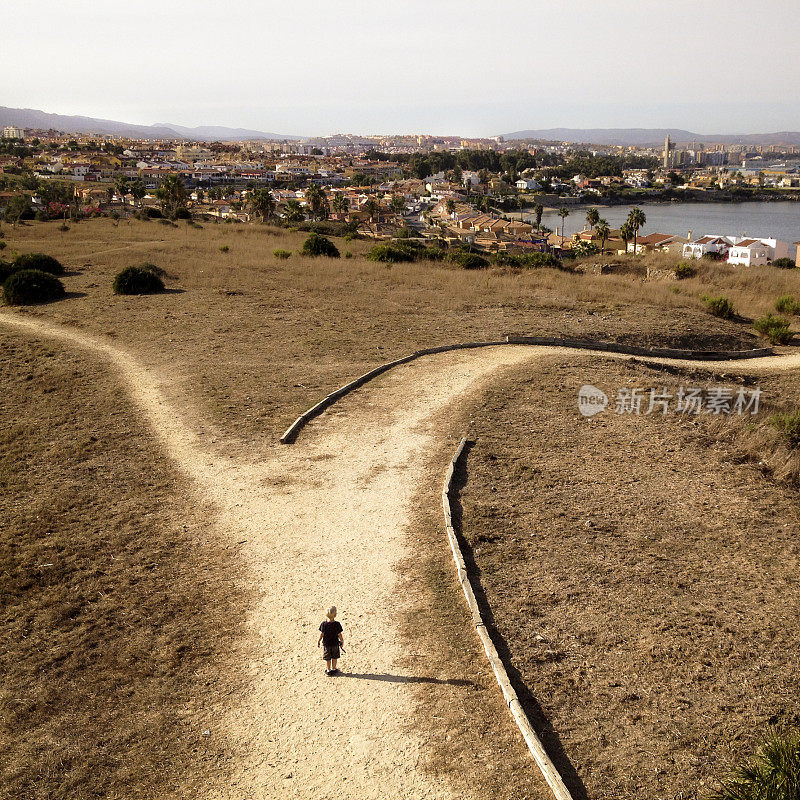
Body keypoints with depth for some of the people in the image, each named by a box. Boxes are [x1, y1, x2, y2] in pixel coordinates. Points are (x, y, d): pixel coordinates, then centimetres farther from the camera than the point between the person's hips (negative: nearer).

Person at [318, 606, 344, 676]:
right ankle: (333, 669, 30)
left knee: (327, 658, 15)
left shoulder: (324, 624, -15)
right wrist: (342, 641, 6)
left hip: (326, 644, 1)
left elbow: (321, 634, -7)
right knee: (334, 657, 19)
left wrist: (318, 641, 9)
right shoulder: (337, 624, -19)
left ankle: (328, 670, 26)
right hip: (335, 644, -1)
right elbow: (339, 635, -11)